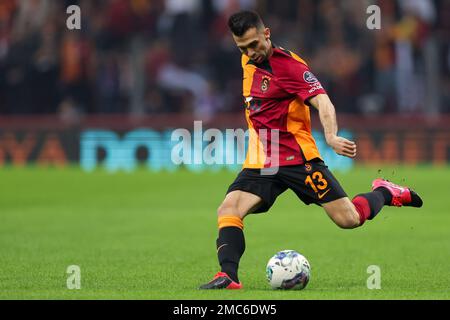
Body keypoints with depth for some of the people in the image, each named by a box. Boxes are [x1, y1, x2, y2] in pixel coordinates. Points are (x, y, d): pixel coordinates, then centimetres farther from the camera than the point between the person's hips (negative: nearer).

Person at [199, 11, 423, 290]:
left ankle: (385, 193, 23)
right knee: (228, 211, -19)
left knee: (349, 219, -5)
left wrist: (331, 136, -43)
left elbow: (322, 102, -26)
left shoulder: (290, 64, -13)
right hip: (260, 162, 6)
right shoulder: (248, 62, 9)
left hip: (298, 158, -6)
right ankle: (228, 276, -28)